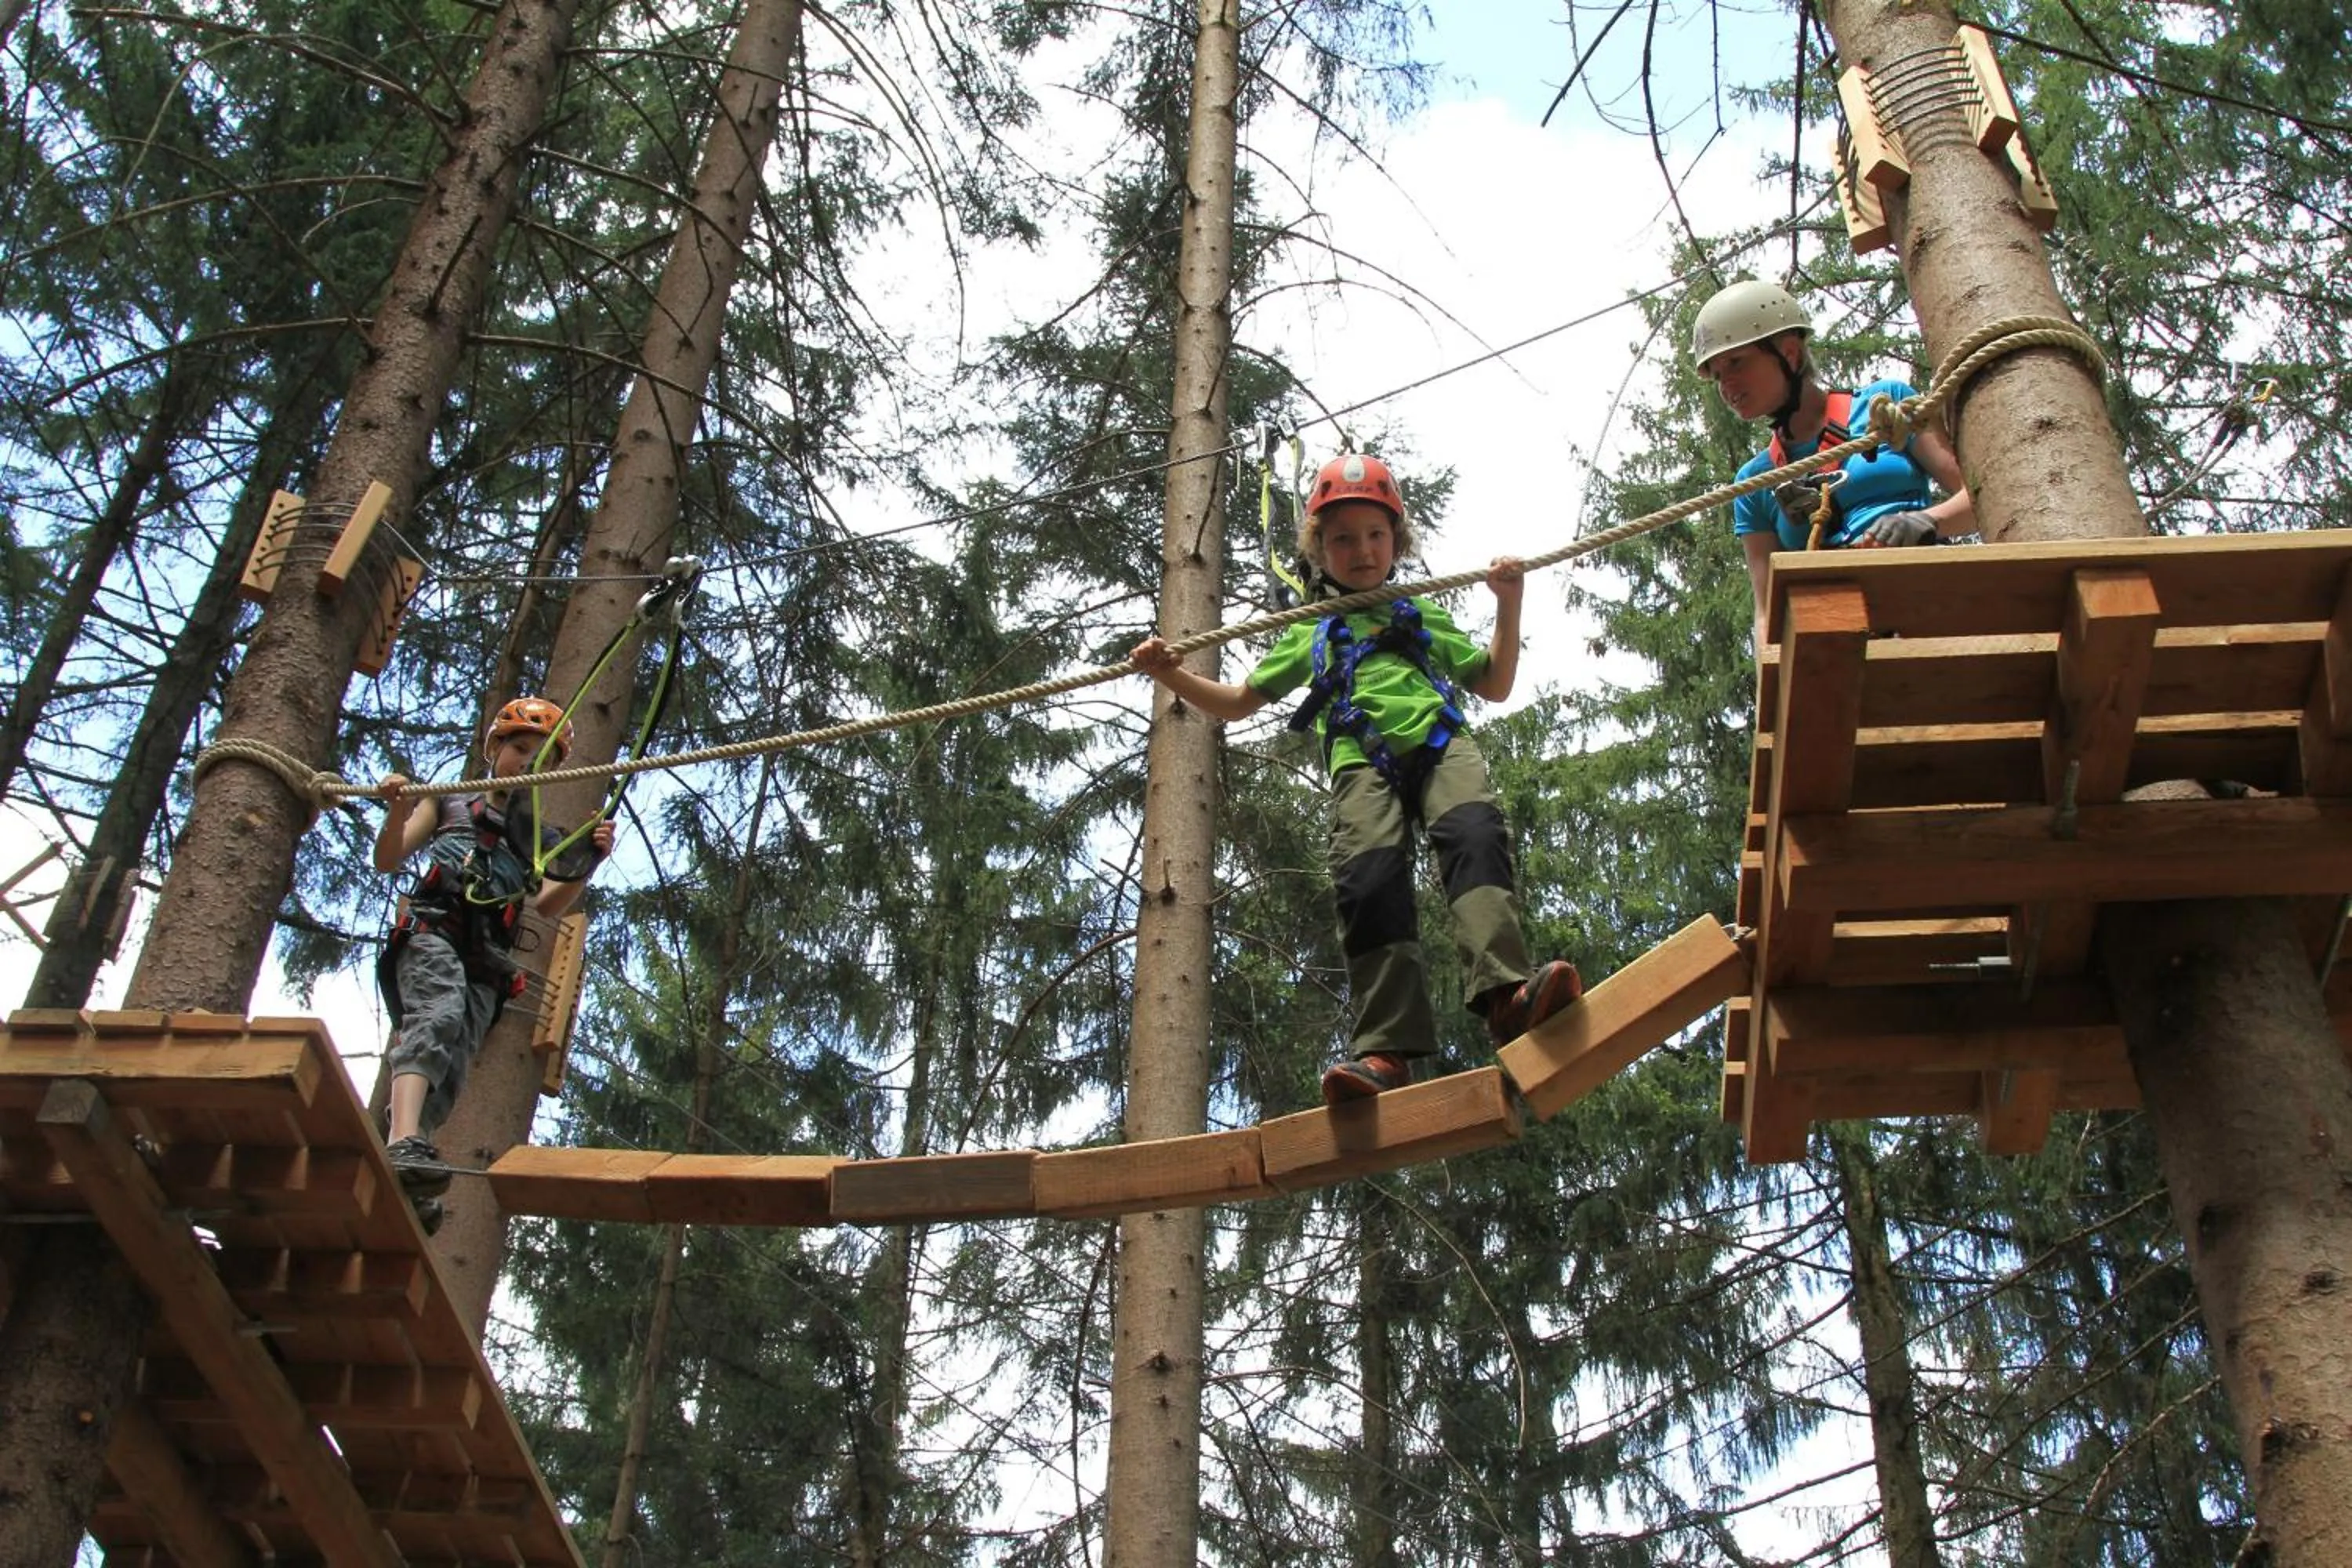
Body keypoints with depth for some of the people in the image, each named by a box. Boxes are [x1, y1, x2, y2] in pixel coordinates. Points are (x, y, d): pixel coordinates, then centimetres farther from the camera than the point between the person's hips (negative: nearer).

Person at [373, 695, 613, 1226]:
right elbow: (387, 861, 16)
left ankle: (396, 1185, -20)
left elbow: (547, 905, 11)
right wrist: (397, 814, -5)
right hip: (432, 928, -4)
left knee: (450, 1073, -14)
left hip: (486, 961, 4)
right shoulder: (450, 804, 23)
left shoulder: (541, 838, 28)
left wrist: (590, 862, -6)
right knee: (440, 1011, -34)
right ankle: (404, 1141, -56)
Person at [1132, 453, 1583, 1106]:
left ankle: (1506, 991, -49)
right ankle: (1385, 1048, -32)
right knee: (1369, 880, -26)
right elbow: (1239, 701, 35)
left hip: (1439, 743, 1)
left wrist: (1508, 605, 23)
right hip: (1362, 759, 0)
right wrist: (1171, 675, 21)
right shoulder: (1310, 635, 32)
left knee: (1474, 835, -31)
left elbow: (1495, 685, 34)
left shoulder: (1425, 620, 34)